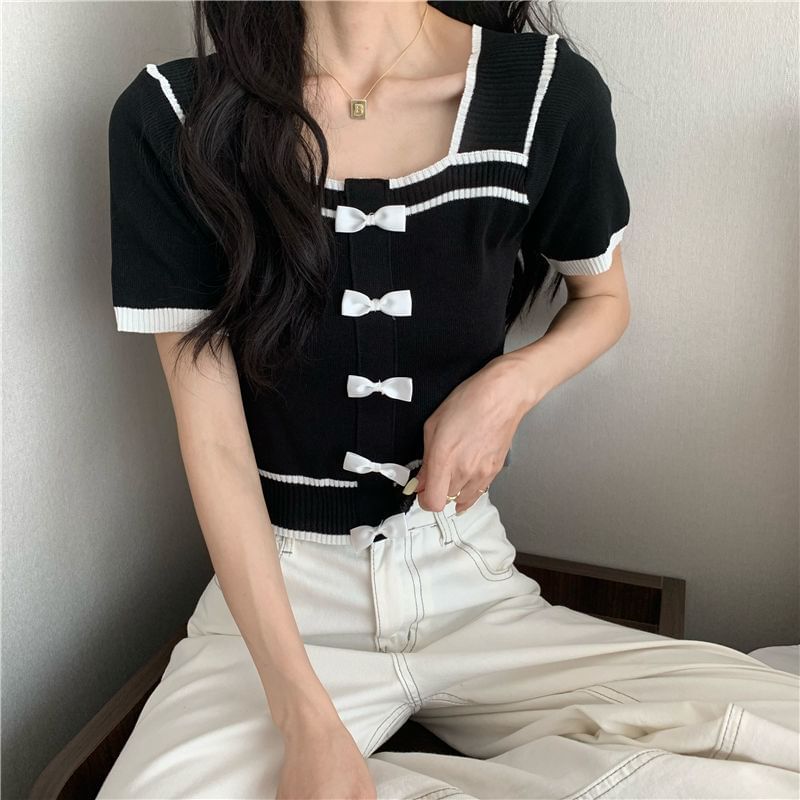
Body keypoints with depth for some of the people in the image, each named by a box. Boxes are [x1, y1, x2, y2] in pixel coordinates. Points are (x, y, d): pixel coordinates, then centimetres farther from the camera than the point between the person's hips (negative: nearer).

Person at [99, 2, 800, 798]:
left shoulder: (550, 91, -6)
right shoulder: (171, 116, -8)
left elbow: (604, 297, 12)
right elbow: (213, 439, -10)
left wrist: (511, 386, -11)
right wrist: (306, 723, -19)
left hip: (471, 582, 1)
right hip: (278, 589, 0)